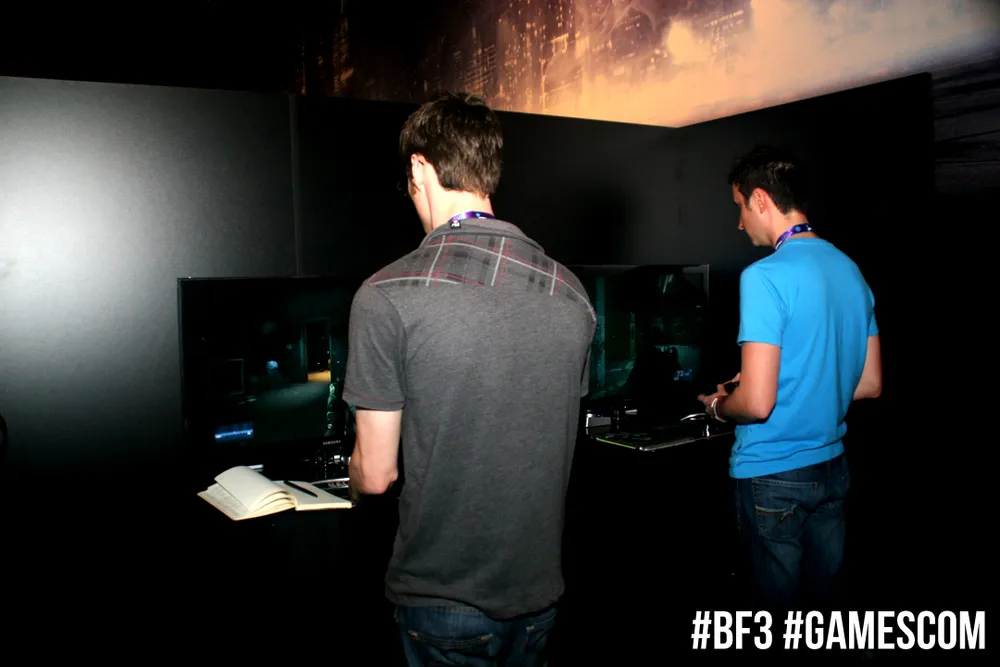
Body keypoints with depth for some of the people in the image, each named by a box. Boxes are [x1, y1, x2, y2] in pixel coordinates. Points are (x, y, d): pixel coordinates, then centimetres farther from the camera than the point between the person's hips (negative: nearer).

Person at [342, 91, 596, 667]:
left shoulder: (387, 297, -17)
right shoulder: (572, 293, -3)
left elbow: (376, 473, -11)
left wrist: (356, 482, 13)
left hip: (442, 598, -4)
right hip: (541, 587, 5)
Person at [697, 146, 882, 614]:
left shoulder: (765, 277, -20)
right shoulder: (852, 271, 5)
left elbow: (757, 403, -23)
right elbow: (870, 385, 11)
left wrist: (718, 406, -3)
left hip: (773, 474, -7)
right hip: (832, 467, 7)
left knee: (780, 600, 8)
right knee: (825, 594, 19)